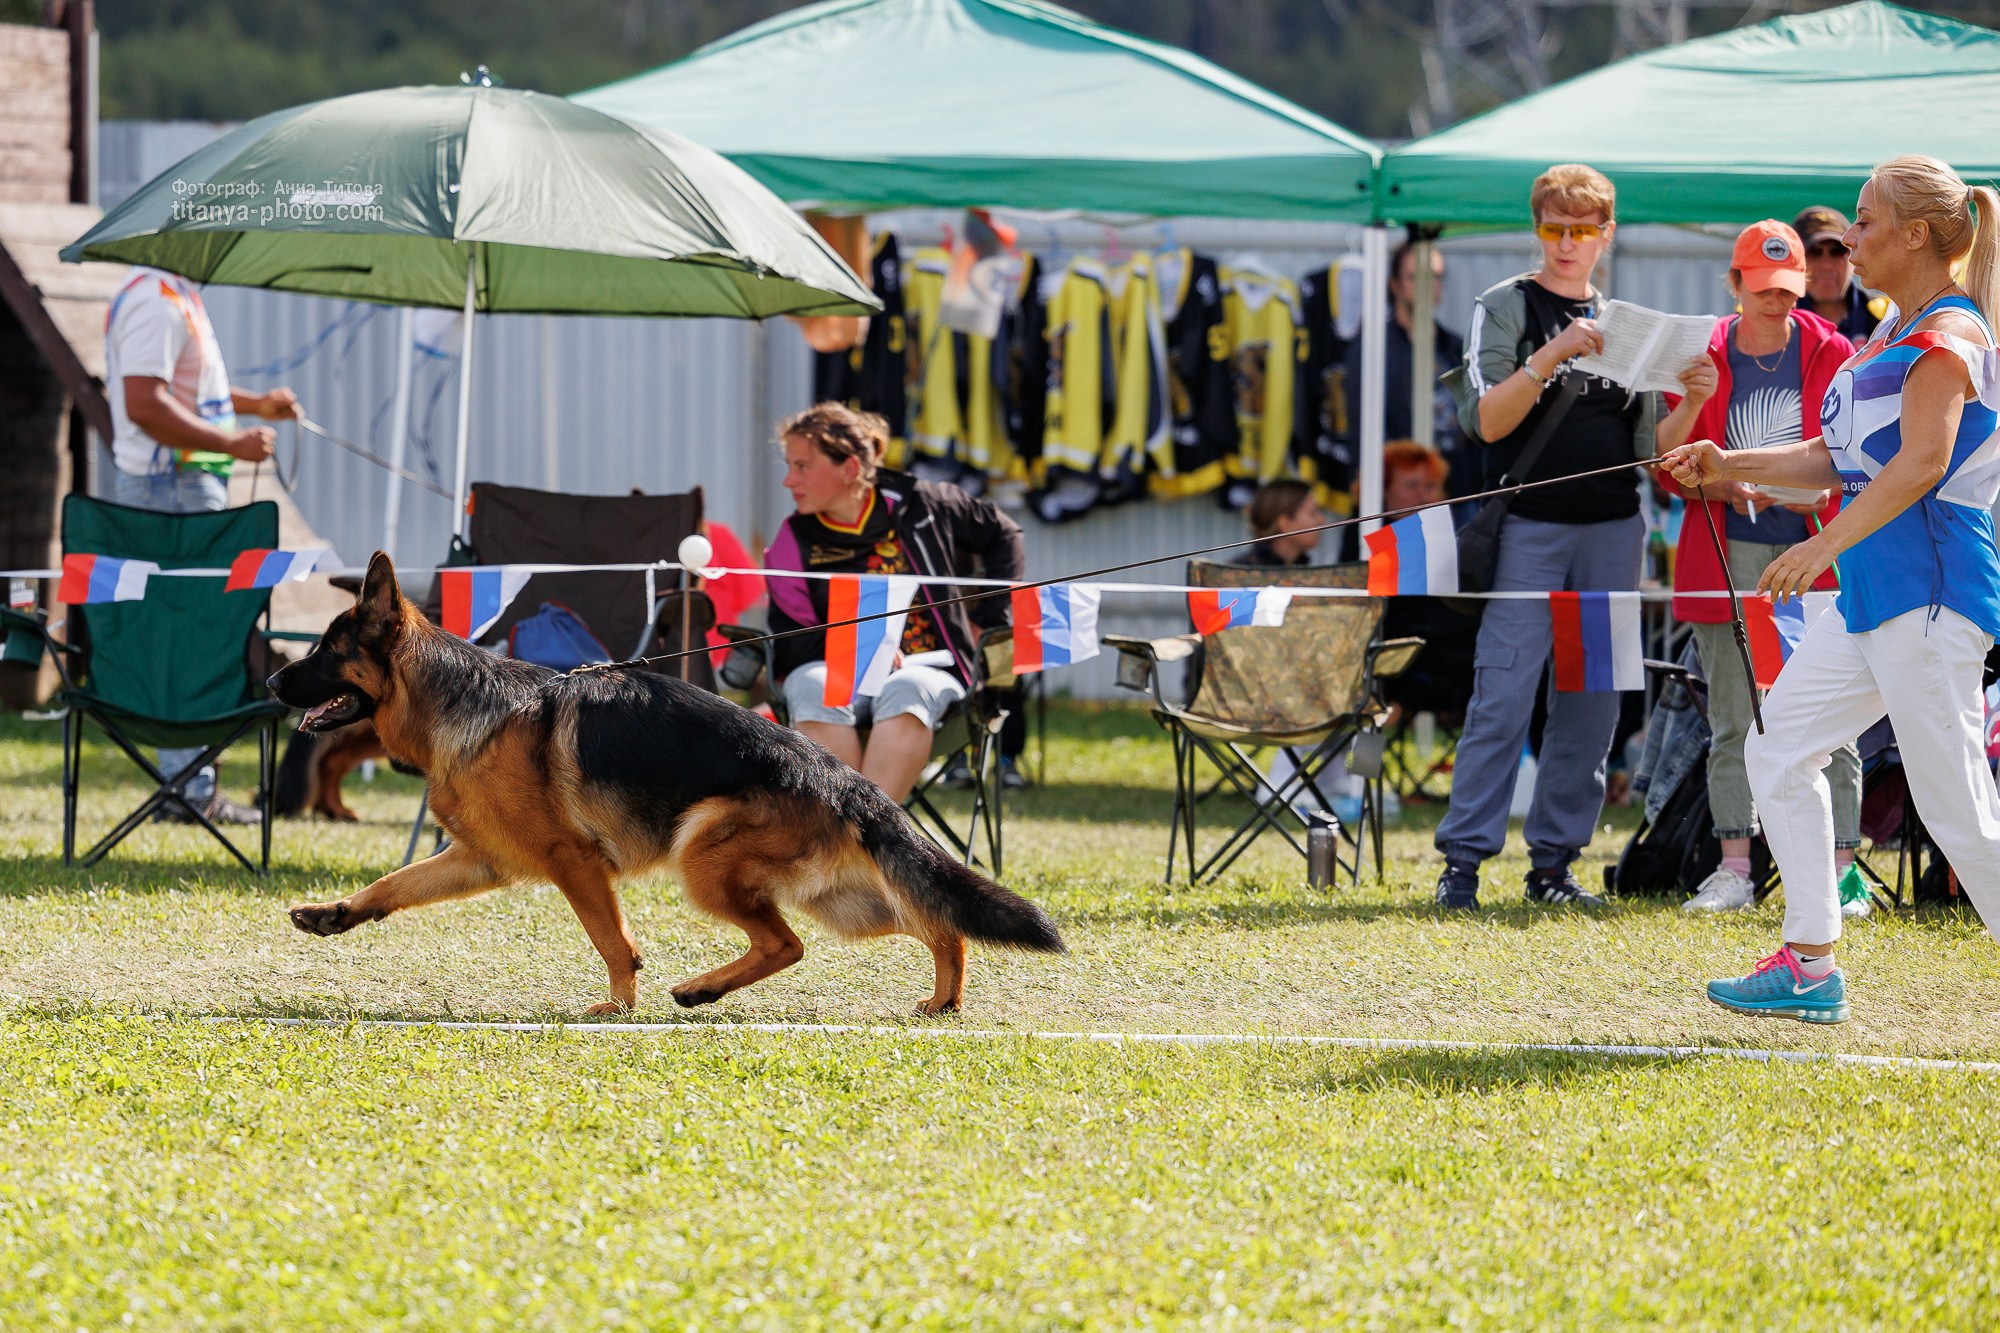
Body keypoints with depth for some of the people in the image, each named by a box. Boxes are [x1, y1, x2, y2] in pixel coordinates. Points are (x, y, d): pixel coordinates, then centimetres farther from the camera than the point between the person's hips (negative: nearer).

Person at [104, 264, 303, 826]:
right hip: (170, 486, -11)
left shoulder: (176, 295, 17)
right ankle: (189, 791, -8)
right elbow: (145, 405, -26)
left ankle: (190, 785, 16)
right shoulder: (154, 298, -18)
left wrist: (255, 404, 19)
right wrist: (232, 442, -22)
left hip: (191, 482, 11)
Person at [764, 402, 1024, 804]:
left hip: (925, 666, -1)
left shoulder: (918, 504, 7)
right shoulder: (793, 542, 8)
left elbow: (1002, 536, 21)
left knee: (904, 694, -39)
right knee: (813, 690, -38)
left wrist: (986, 620, 12)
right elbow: (792, 642, 1)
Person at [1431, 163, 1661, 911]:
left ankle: (1554, 863, 9)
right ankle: (1463, 858, -7)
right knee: (1503, 696, -10)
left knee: (1592, 704, 3)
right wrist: (1553, 354, -21)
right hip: (1528, 526, -4)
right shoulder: (1507, 307, 2)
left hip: (1612, 531, 4)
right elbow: (1485, 421, -11)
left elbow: (1650, 444, 14)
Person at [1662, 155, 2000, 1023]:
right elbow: (1838, 459, 23)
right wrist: (1731, 466, 13)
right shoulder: (1893, 334, 19)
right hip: (1871, 594, 11)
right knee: (1779, 748, 8)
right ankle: (1808, 966, 10)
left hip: (1930, 590, -11)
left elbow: (1921, 463, -24)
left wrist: (1824, 544, -28)